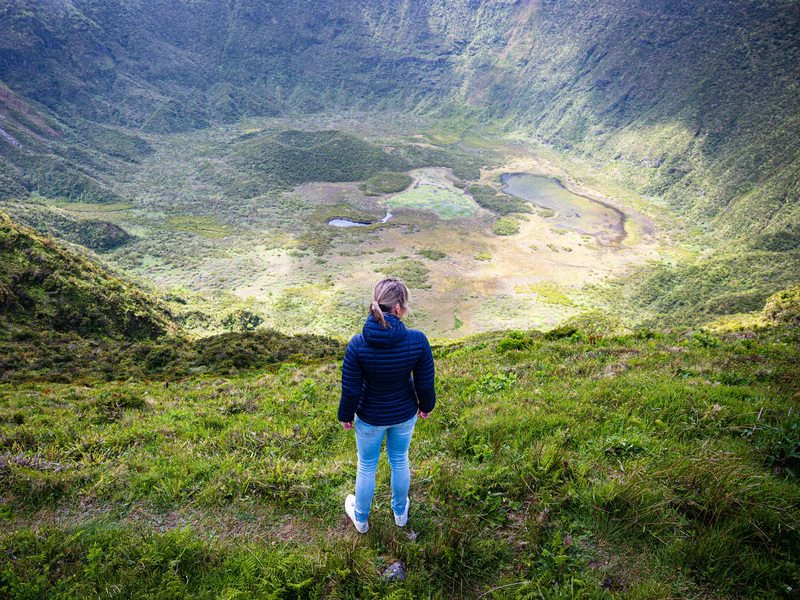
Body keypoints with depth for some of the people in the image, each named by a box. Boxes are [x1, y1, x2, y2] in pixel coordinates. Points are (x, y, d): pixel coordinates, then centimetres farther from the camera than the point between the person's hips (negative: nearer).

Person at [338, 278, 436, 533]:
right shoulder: (417, 340, -27)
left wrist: (346, 416, 2)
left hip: (370, 417, -1)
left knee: (367, 466, 24)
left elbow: (350, 389, -17)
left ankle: (360, 518, 49)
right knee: (399, 461, 28)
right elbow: (425, 383, -13)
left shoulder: (357, 344, -29)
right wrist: (426, 406, 8)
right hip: (405, 415, 1)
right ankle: (400, 512, 52)